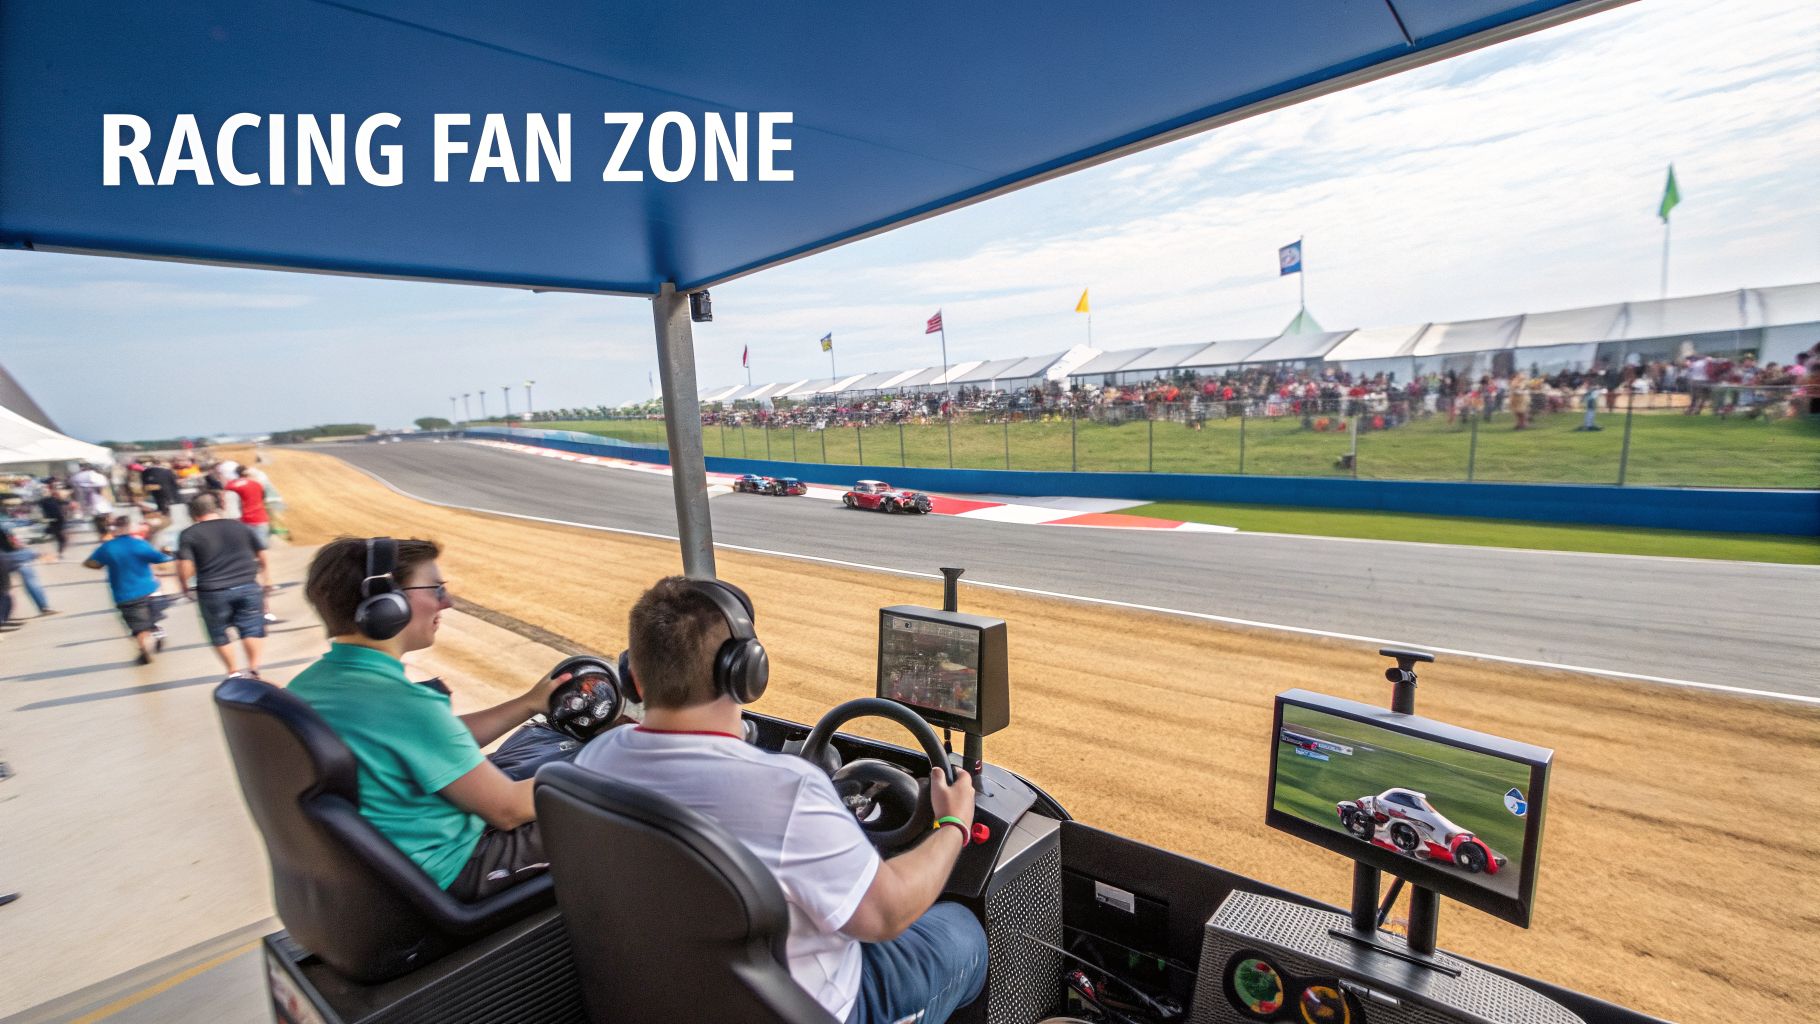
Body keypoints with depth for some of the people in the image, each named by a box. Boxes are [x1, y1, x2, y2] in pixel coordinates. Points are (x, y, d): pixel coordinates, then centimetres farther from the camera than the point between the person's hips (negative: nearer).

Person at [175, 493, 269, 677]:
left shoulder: (189, 535, -3)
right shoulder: (242, 527, 5)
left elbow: (184, 569, -11)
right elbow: (262, 555, 9)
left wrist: (186, 589, 7)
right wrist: (263, 575, 26)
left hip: (213, 593, -1)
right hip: (248, 587, 1)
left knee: (219, 634, 14)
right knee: (252, 629, 6)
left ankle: (234, 672, 19)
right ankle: (253, 669, 0)